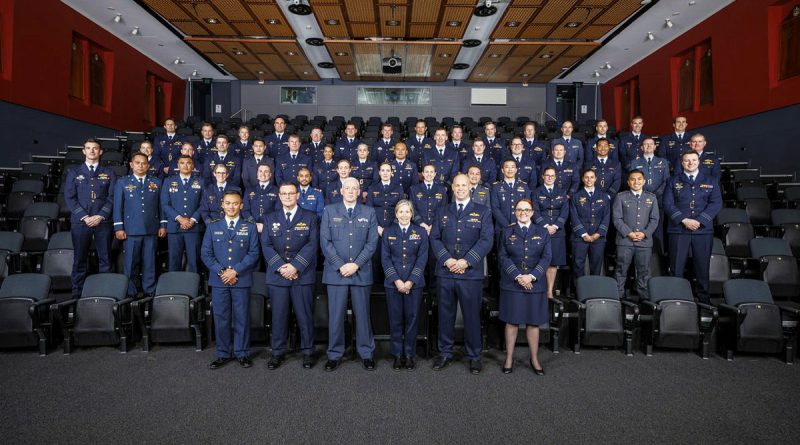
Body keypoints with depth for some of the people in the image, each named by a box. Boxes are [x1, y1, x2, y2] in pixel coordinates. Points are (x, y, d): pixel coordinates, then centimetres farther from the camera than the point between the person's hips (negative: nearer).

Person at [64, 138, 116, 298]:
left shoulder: (109, 173, 11)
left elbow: (112, 198, 3)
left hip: (103, 222, 0)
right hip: (80, 221, 0)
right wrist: (84, 217, -9)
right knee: (80, 259, 3)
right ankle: (77, 293, 10)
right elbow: (69, 198, 3)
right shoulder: (74, 173, 11)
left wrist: (100, 216, -11)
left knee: (105, 259, 1)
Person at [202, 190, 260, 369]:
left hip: (242, 280, -1)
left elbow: (253, 253, -2)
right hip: (218, 280, 1)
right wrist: (221, 272, -9)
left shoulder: (249, 227, 6)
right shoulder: (213, 227, 10)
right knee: (221, 318, 5)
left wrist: (235, 271, -12)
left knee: (242, 318, 3)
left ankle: (242, 353, 15)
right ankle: (224, 354, 16)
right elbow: (206, 254, 5)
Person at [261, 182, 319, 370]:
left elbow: (312, 245, -5)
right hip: (277, 275, 2)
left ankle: (307, 352, 15)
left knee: (305, 314, 2)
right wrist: (280, 267, -12)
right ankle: (278, 352, 18)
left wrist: (295, 266, -15)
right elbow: (266, 245, 2)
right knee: (278, 315, 6)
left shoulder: (310, 218, 5)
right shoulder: (270, 219, 12)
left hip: (302, 275, -2)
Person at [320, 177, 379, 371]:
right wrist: (340, 265, -10)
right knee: (335, 315, 3)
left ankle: (366, 353, 18)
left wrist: (356, 264, -10)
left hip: (361, 272, 1)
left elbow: (372, 242, 2)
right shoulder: (329, 211, 6)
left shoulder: (369, 212, 9)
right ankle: (334, 355, 15)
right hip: (336, 271, 0)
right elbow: (325, 241, -1)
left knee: (362, 313, 6)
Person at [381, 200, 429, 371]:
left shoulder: (421, 232, 4)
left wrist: (410, 281, -11)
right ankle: (397, 355, 15)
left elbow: (422, 259, -2)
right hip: (393, 283, 0)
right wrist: (397, 280, -11)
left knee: (412, 318, 3)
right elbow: (385, 258, 0)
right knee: (395, 319, 4)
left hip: (414, 283, 0)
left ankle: (409, 355, 14)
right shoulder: (388, 232, 6)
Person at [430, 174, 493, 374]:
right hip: (445, 272, 2)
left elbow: (486, 240, -4)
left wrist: (466, 261, -14)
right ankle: (445, 353, 22)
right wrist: (447, 260, -10)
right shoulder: (442, 212, 14)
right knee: (445, 315, 9)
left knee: (472, 316, 4)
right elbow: (435, 238, 6)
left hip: (471, 273, -2)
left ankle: (474, 356, 18)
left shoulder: (483, 212, 6)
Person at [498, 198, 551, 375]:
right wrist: (517, 276, -14)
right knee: (512, 321, 3)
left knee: (533, 322, 7)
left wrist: (532, 276, -13)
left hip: (535, 285, 1)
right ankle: (509, 358, 14)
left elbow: (546, 258, 0)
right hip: (511, 284, -1)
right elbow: (503, 257, -2)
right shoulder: (507, 232, 6)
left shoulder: (542, 233, 8)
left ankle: (534, 359, 19)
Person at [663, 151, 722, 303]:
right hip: (678, 229, -1)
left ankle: (703, 297, 14)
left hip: (703, 229, 1)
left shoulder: (710, 182, 12)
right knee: (676, 267, -1)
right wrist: (684, 220, -13)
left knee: (702, 266, 4)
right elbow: (668, 204, 0)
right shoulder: (673, 181, 10)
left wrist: (699, 221, -11)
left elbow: (716, 203, 2)